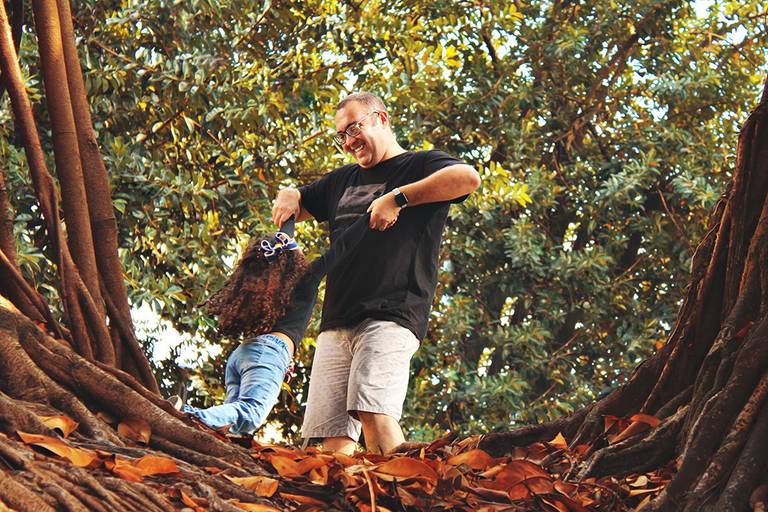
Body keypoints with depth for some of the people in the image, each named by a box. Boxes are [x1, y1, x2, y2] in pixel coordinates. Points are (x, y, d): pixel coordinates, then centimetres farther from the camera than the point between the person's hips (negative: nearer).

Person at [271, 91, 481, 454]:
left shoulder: (419, 166, 8)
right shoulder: (343, 180, 28)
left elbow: (468, 178, -13)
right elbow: (295, 201, 40)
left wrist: (398, 198, -14)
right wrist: (287, 200, 15)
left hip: (391, 316, -7)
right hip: (336, 324, 7)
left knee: (373, 413, -27)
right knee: (333, 438, -4)